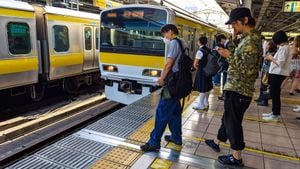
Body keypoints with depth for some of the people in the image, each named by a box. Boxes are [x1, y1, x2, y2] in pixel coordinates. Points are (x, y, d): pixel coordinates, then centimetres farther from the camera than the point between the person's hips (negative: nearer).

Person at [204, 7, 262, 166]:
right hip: (236, 88, 10)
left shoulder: (251, 40, -19)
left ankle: (236, 157, 18)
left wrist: (229, 56, -21)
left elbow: (247, 69, -25)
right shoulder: (248, 38, 12)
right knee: (228, 118, 21)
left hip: (238, 90, -10)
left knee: (233, 122, 2)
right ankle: (216, 142, 39)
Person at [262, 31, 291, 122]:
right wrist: (272, 58, 6)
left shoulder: (283, 48, -16)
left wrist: (271, 58, -9)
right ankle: (274, 112, 25)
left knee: (275, 94, -3)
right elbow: (280, 61, 14)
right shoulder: (284, 47, 15)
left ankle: (276, 115, 5)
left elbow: (280, 63, -22)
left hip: (278, 74, -10)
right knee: (274, 94, 15)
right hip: (276, 73, 10)